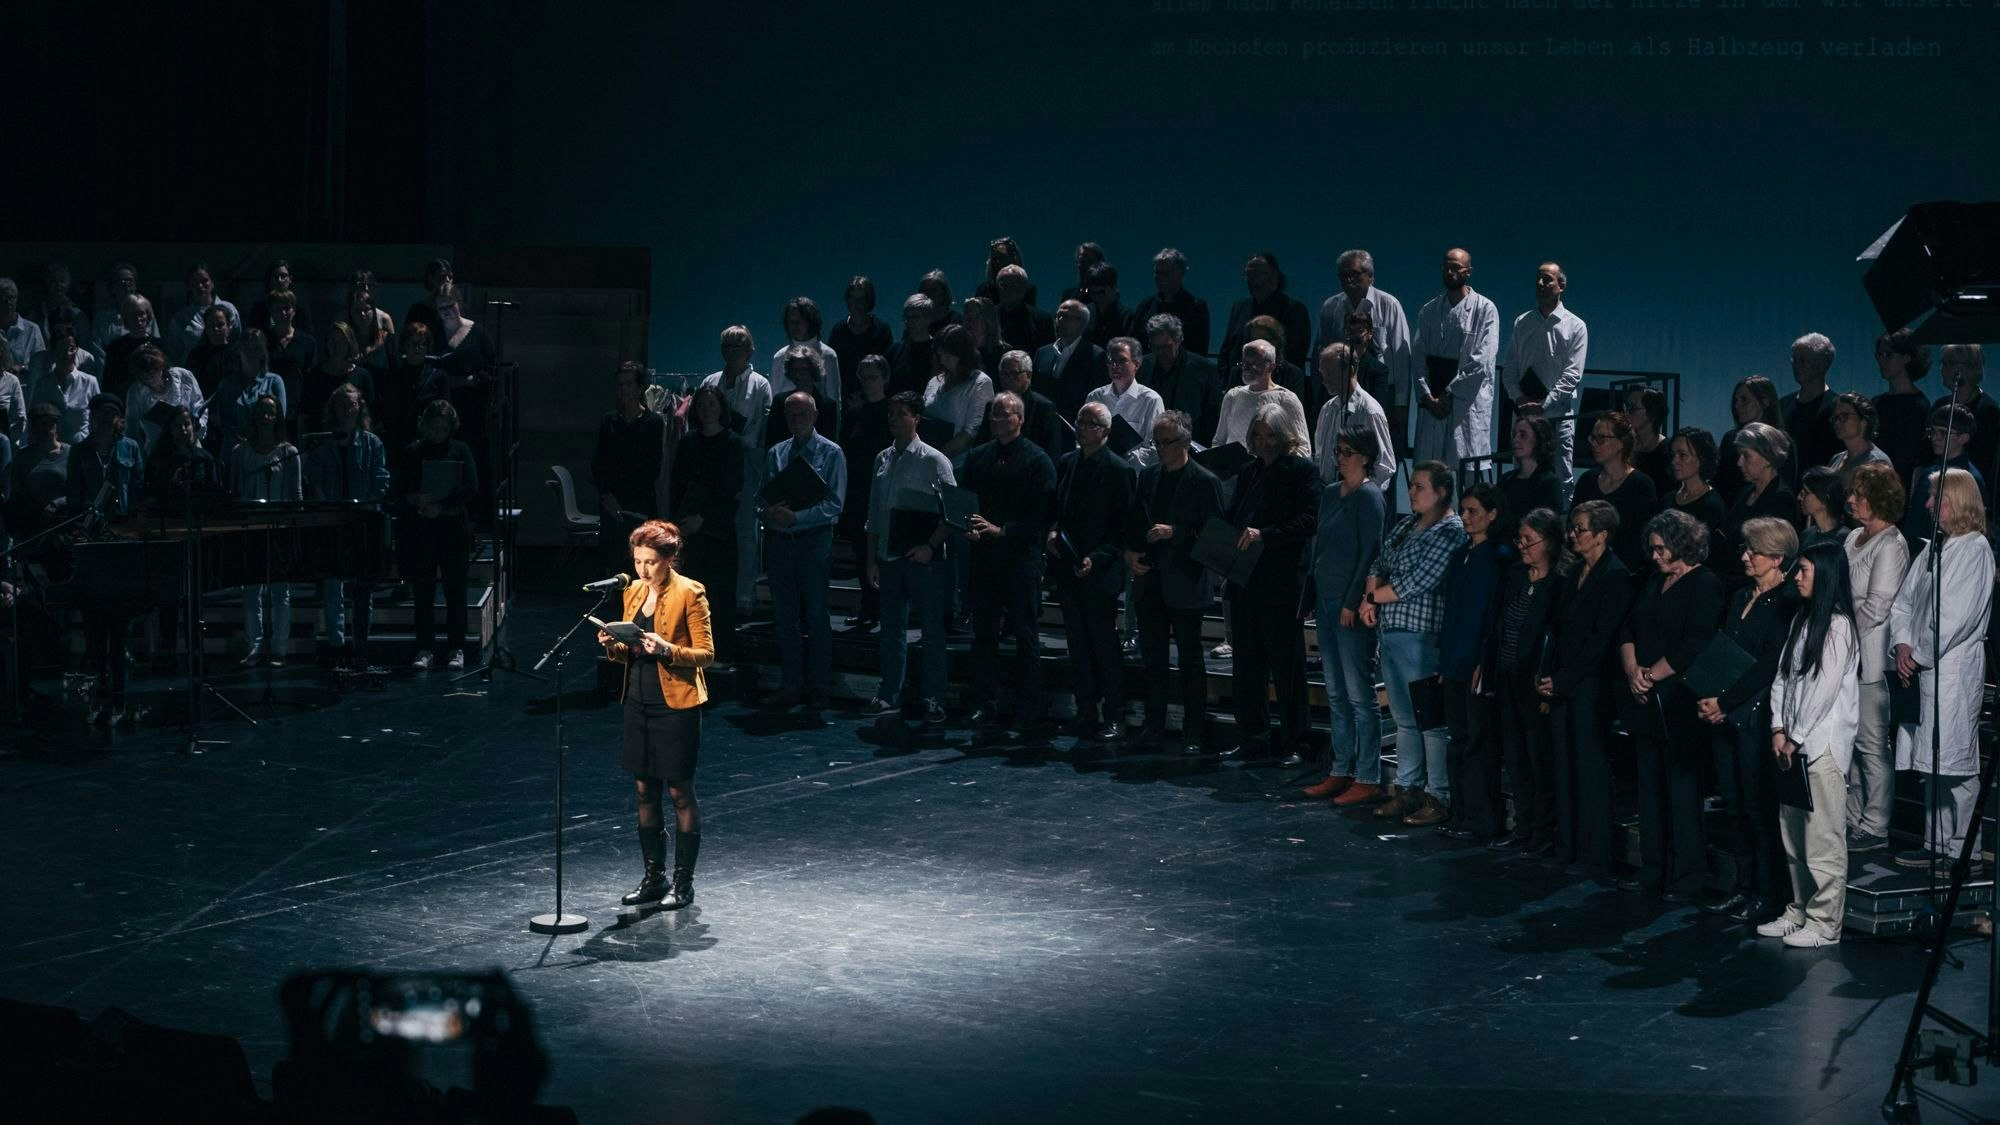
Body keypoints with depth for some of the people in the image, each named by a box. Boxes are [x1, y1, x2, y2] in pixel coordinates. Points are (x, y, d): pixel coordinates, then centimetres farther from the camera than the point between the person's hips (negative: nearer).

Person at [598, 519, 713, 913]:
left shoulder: (689, 593, -10)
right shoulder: (633, 592, 10)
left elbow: (706, 654, -10)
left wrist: (667, 650, -25)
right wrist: (614, 646, -4)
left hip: (676, 704, -7)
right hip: (639, 702, 7)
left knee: (679, 792, 1)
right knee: (645, 791, 10)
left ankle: (683, 882, 8)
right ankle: (654, 877, 20)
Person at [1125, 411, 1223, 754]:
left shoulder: (1204, 481, -8)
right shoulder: (1148, 476, 10)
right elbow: (1135, 521, 17)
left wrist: (1174, 532, -19)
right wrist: (1130, 551, 0)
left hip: (1184, 583, -6)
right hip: (1149, 580, 6)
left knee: (1190, 659, 2)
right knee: (1152, 657, 11)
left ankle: (1194, 733, 8)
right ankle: (1154, 725, 19)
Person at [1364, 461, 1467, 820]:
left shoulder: (1450, 531, -11)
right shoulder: (1406, 524, 15)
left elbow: (1417, 582, -16)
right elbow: (1380, 565, 17)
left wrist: (1373, 597, -5)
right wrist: (1369, 598, -3)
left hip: (1421, 633, -9)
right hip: (1390, 630, 9)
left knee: (1430, 717, -4)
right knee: (1403, 717, 14)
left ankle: (1439, 795, 1)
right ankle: (1407, 788, 21)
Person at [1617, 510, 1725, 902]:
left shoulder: (1705, 585, -9)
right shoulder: (1654, 582, 16)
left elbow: (1693, 646, -16)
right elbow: (1628, 630, 14)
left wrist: (1653, 676, -11)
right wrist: (1633, 671, -3)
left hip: (1678, 704, -8)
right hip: (1646, 703, 8)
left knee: (1681, 789, -4)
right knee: (1650, 786, 11)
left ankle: (1685, 876, 2)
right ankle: (1652, 869, 18)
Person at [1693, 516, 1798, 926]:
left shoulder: (1786, 604, -11)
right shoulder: (1740, 598, 15)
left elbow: (1768, 667, -16)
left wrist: (1724, 701, -16)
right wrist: (1707, 700, -1)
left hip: (1757, 716, -8)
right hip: (1725, 718, 8)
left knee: (1760, 807, -2)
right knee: (1738, 806, 12)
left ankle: (1767, 895, 4)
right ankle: (1743, 887, 19)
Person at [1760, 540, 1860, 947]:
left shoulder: (1838, 625, -10)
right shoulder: (1801, 620, 16)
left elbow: (1825, 688, -14)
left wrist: (1797, 739, -11)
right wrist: (1779, 729, 2)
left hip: (1823, 742, -9)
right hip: (1793, 742, 9)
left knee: (1822, 837, -6)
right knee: (1792, 833, 12)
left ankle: (1824, 923, -4)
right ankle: (1799, 912, 20)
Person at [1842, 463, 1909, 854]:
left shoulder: (1891, 546, -13)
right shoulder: (1855, 538, 14)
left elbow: (1876, 606, -17)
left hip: (1869, 658, -9)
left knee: (1872, 744, -4)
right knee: (1848, 741, 14)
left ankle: (1874, 828, 1)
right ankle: (1853, 818, 22)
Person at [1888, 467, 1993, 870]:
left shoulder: (1975, 550, -10)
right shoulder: (1933, 549, 15)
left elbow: (1957, 617, -15)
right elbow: (1903, 600, 15)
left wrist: (1921, 656, -10)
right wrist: (1902, 644, 0)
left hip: (1954, 668, -8)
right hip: (1923, 668, 8)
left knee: (1952, 762, -6)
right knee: (1930, 762, 11)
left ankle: (1954, 848, -3)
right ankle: (1936, 843, 18)